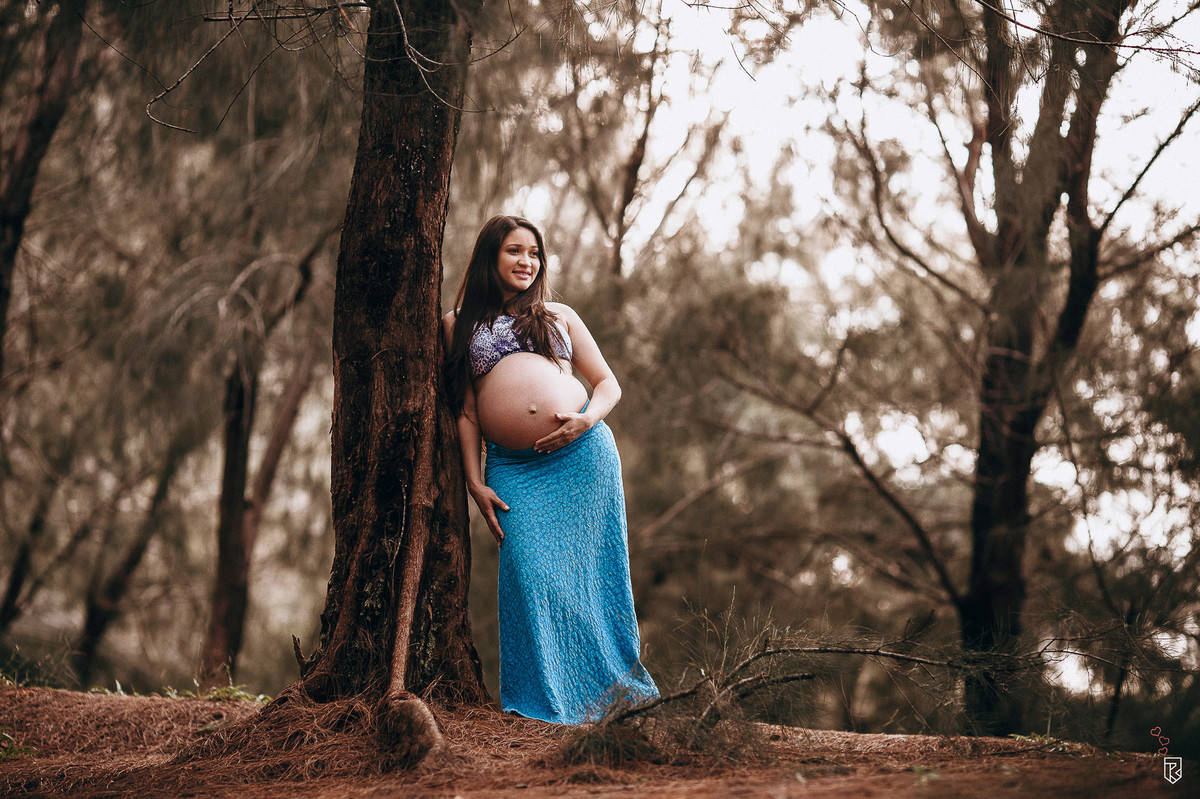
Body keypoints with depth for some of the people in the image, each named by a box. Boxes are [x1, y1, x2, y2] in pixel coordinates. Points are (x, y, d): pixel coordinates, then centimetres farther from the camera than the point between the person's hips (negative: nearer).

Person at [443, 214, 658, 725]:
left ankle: (606, 694, 9)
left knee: (589, 570, -2)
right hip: (513, 469, -1)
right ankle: (544, 702, -5)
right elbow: (465, 410, 11)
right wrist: (475, 482, 2)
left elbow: (608, 383, 18)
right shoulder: (459, 326, 16)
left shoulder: (559, 316, 20)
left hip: (583, 453, 1)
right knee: (529, 572, -14)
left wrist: (587, 419, -3)